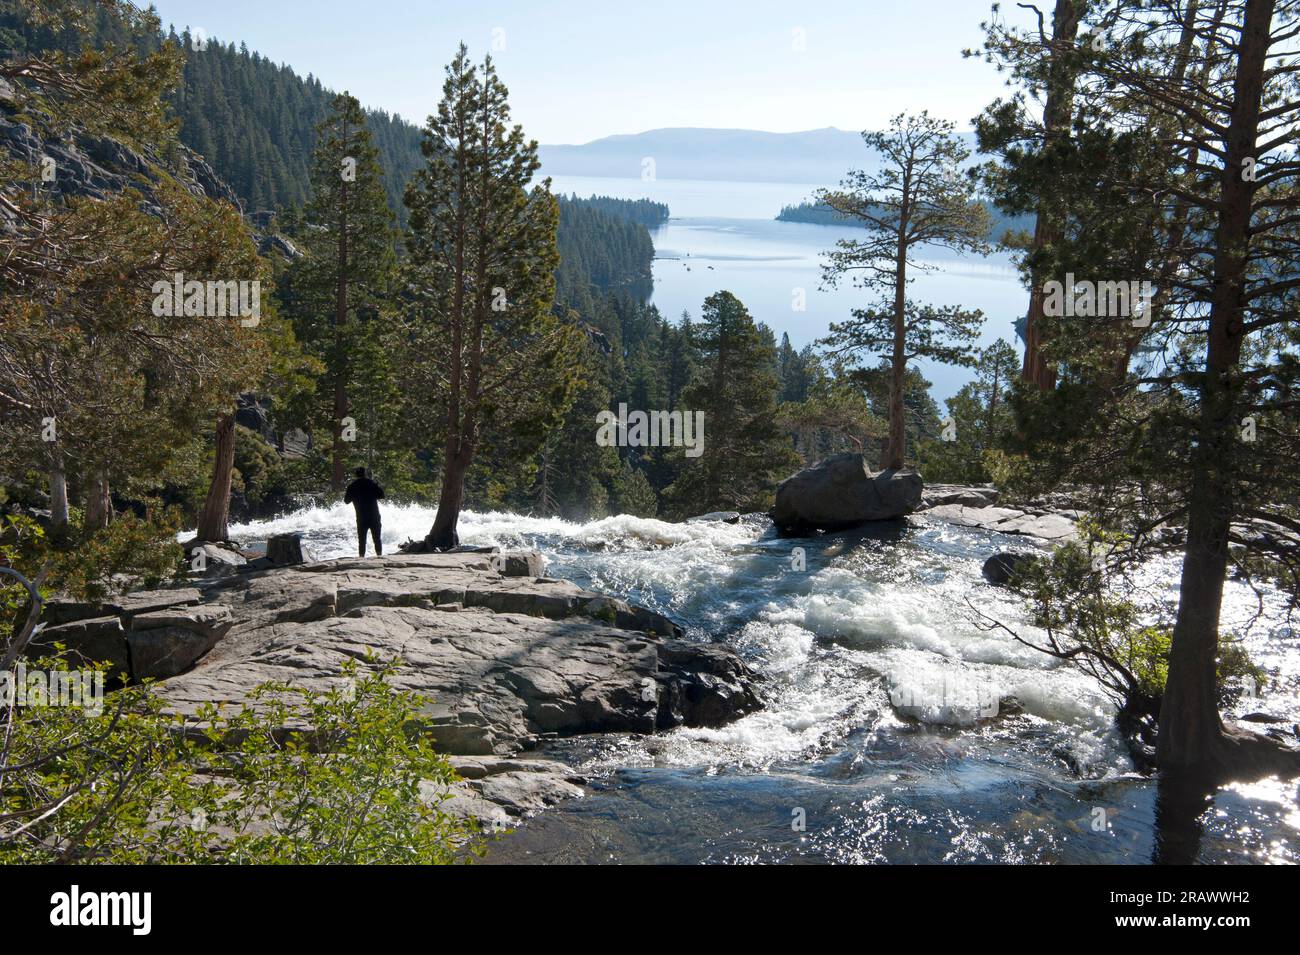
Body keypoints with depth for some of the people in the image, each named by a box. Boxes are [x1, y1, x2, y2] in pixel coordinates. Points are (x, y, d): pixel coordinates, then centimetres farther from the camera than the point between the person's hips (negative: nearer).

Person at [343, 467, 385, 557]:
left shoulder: (352, 487, -2)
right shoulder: (371, 483, -7)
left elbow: (347, 501, 7)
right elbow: (381, 495, -4)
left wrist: (345, 494, 27)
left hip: (361, 518, 1)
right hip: (374, 517, -1)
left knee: (361, 540, 7)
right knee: (377, 539, 8)